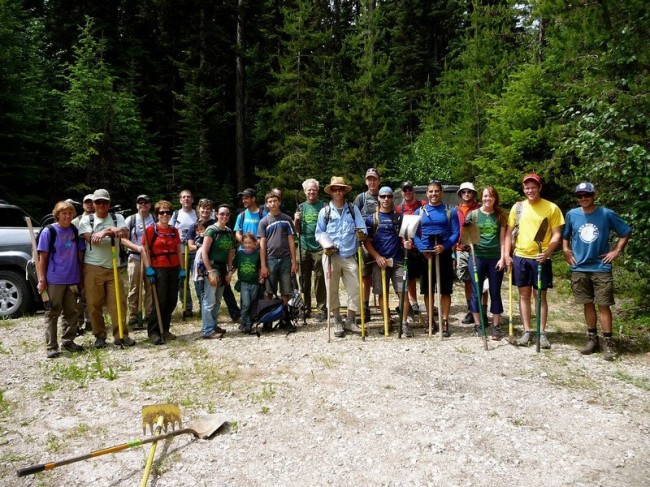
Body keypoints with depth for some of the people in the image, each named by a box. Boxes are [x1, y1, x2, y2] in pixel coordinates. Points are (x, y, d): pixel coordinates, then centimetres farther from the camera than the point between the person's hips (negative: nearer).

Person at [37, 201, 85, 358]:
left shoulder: (75, 231, 6)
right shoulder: (48, 231, -5)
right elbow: (42, 257, -6)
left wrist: (81, 276, 10)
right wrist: (41, 279, -10)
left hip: (73, 279, 4)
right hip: (54, 280, -4)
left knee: (71, 312, 12)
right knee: (52, 313, 2)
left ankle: (68, 342, 24)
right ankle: (51, 346, 8)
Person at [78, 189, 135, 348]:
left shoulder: (117, 218, 7)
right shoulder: (86, 220, 4)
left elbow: (125, 233, -13)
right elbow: (91, 239, -11)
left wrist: (105, 231, -22)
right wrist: (109, 231, -13)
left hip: (113, 268, 1)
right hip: (93, 268, -1)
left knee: (118, 302, -1)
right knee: (94, 304, 2)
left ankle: (121, 335, 6)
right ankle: (100, 336, 15)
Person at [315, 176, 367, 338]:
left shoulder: (353, 209, 8)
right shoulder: (324, 211, 5)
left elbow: (362, 229, 2)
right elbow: (319, 233, 8)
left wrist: (362, 234, -22)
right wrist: (325, 245, -11)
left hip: (349, 256, 1)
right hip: (331, 256, -1)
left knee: (355, 289, 0)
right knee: (332, 290, 2)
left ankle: (350, 321, 14)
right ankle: (338, 322, 16)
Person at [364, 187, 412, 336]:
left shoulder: (398, 217, 10)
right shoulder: (372, 218, 4)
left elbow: (403, 236, 11)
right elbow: (367, 241, 1)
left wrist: (406, 243, -13)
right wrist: (377, 257, -11)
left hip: (398, 260, 1)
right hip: (379, 260, -1)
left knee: (402, 292, -6)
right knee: (383, 293, 6)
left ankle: (404, 323, -1)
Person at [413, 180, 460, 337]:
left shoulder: (450, 211, 4)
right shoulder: (420, 211, 7)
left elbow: (456, 233, -2)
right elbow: (414, 234, 2)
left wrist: (445, 246, -19)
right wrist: (423, 249, -14)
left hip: (444, 254, -1)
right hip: (425, 255, 1)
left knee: (445, 290, 1)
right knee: (428, 290, 7)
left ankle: (445, 323, 9)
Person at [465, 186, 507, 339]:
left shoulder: (500, 215, 5)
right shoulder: (473, 214, 2)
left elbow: (502, 238, 4)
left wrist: (503, 257, -3)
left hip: (495, 258, 1)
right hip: (477, 257, 0)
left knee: (495, 293, 6)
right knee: (476, 292, 4)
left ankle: (496, 327, 15)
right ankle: (478, 325, 15)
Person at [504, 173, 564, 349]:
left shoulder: (552, 208, -3)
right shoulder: (517, 207, 6)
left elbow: (557, 235, -4)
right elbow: (509, 232, 10)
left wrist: (547, 253, -18)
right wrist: (507, 254, 2)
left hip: (540, 259, -3)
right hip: (520, 257, 3)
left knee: (540, 296, 5)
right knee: (524, 295, 9)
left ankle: (542, 332, 14)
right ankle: (527, 330, 18)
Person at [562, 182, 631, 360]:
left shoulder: (607, 214, -6)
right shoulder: (571, 215, 2)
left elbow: (626, 233, 5)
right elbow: (565, 236, 17)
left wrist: (616, 251, -2)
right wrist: (566, 251, 4)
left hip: (601, 268, -2)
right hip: (579, 269, 3)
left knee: (603, 305, 0)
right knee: (588, 304, 11)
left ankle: (608, 342, 9)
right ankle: (593, 339, 22)